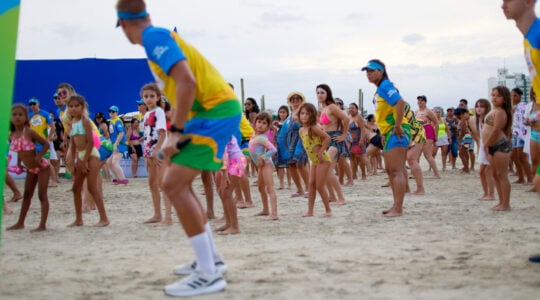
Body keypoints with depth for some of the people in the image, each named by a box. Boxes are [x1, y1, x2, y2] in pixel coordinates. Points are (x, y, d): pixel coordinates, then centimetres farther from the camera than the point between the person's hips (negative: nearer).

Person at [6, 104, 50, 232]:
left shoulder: (29, 132, -20)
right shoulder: (13, 135, 0)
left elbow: (46, 144, -16)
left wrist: (38, 156, -25)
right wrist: (19, 163, 7)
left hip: (41, 167, -8)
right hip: (30, 169, 8)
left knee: (42, 195, -6)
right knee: (26, 195, 16)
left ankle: (42, 225, -4)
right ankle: (20, 223, 27)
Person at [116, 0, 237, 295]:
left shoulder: (153, 36, -11)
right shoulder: (159, 36, 17)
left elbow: (187, 81, -25)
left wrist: (175, 132, -22)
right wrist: (178, 130, 22)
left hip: (216, 110, -10)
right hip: (214, 109, 10)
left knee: (173, 184, -14)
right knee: (178, 182, 17)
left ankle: (209, 274, -12)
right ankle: (211, 258, 23)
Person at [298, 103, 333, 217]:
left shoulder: (313, 127, -18)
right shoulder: (301, 130, 7)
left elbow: (327, 138, -23)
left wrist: (320, 152, -20)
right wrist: (312, 155, 8)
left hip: (322, 160, -8)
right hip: (314, 161, 8)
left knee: (320, 186, -5)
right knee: (311, 184, 9)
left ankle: (328, 210, 8)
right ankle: (310, 210, 15)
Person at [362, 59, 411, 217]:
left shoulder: (385, 86, -13)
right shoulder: (380, 89, 17)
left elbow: (400, 102, -28)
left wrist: (398, 126, -26)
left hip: (397, 132, -11)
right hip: (389, 133, 11)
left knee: (396, 171, -12)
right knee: (390, 170, 15)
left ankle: (398, 209, -12)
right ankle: (396, 206, 21)